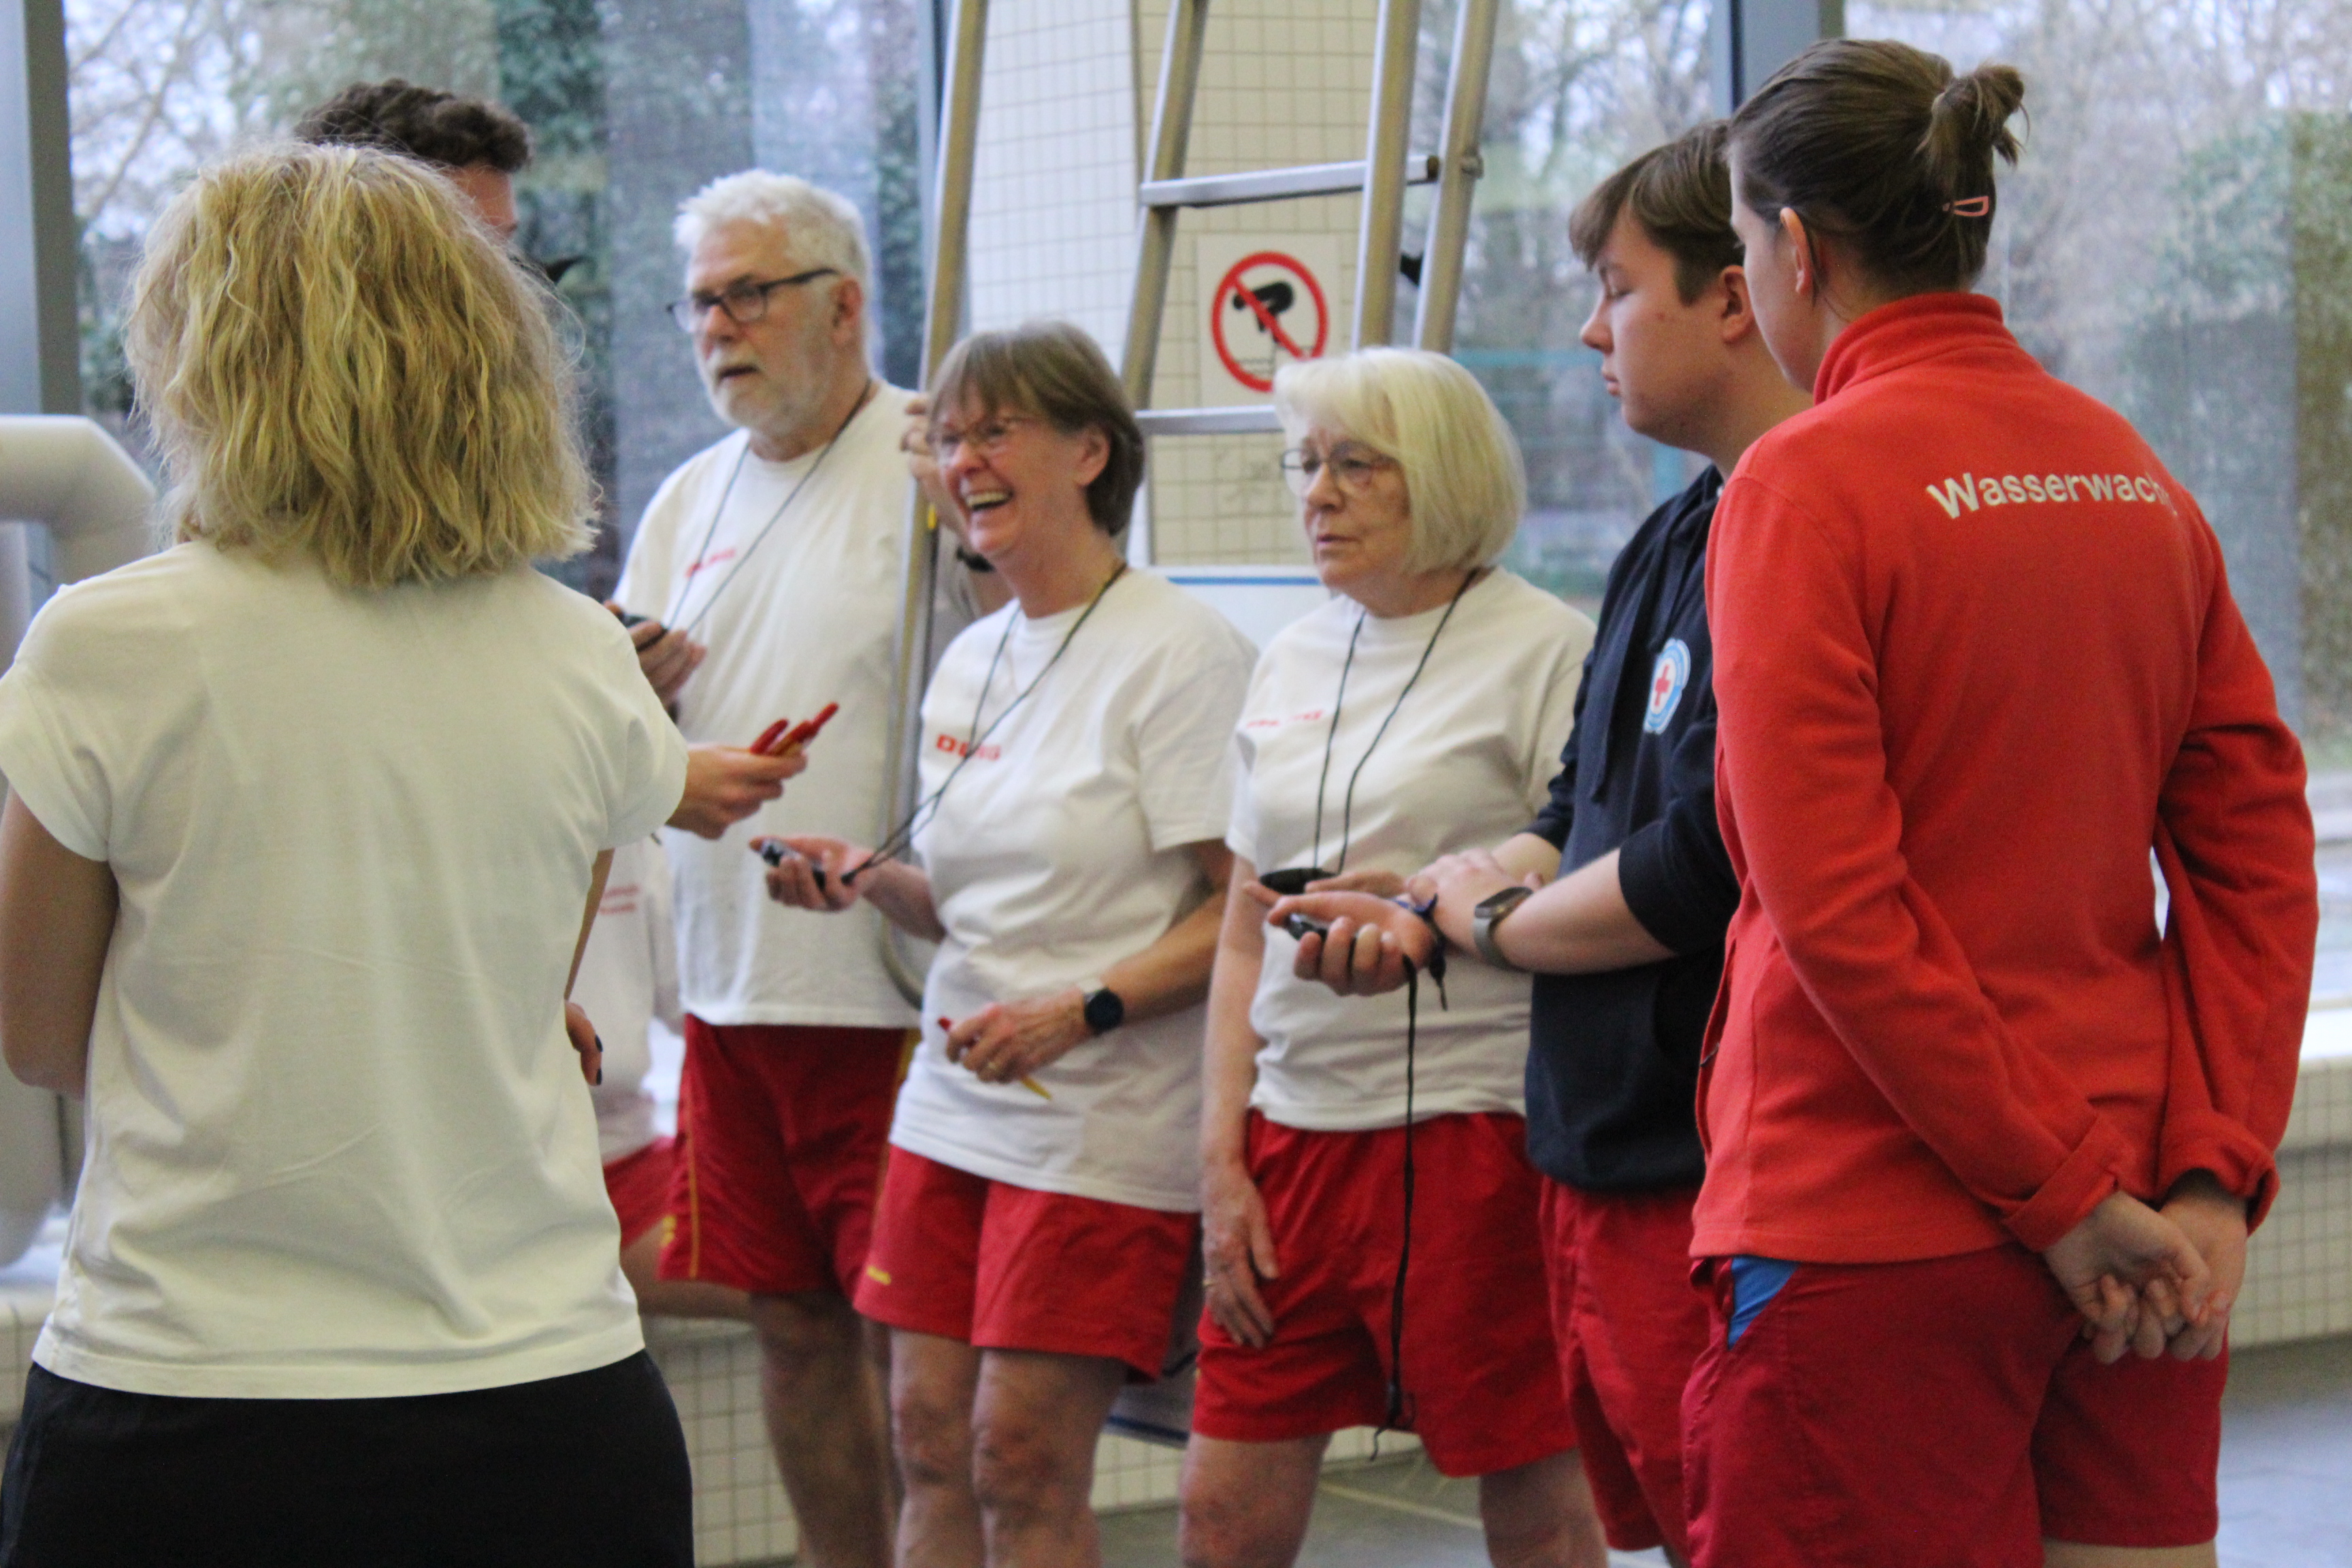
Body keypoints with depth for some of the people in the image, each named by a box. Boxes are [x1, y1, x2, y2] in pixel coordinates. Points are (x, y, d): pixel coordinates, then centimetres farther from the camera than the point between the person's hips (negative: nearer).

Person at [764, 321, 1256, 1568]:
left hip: (1103, 1126, -7)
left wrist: (1078, 1013, -22)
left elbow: (1244, 906, -13)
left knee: (1023, 1463, -7)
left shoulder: (1179, 650, -9)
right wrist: (868, 879, 3)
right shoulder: (968, 663, 15)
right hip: (950, 1104, 7)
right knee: (931, 1442, 5)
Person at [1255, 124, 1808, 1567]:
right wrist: (1419, 912, 6)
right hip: (1607, 1165, 10)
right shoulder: (1672, 543, 16)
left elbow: (1696, 875, -22)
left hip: (1712, 1182, -10)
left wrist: (1496, 919, -4)